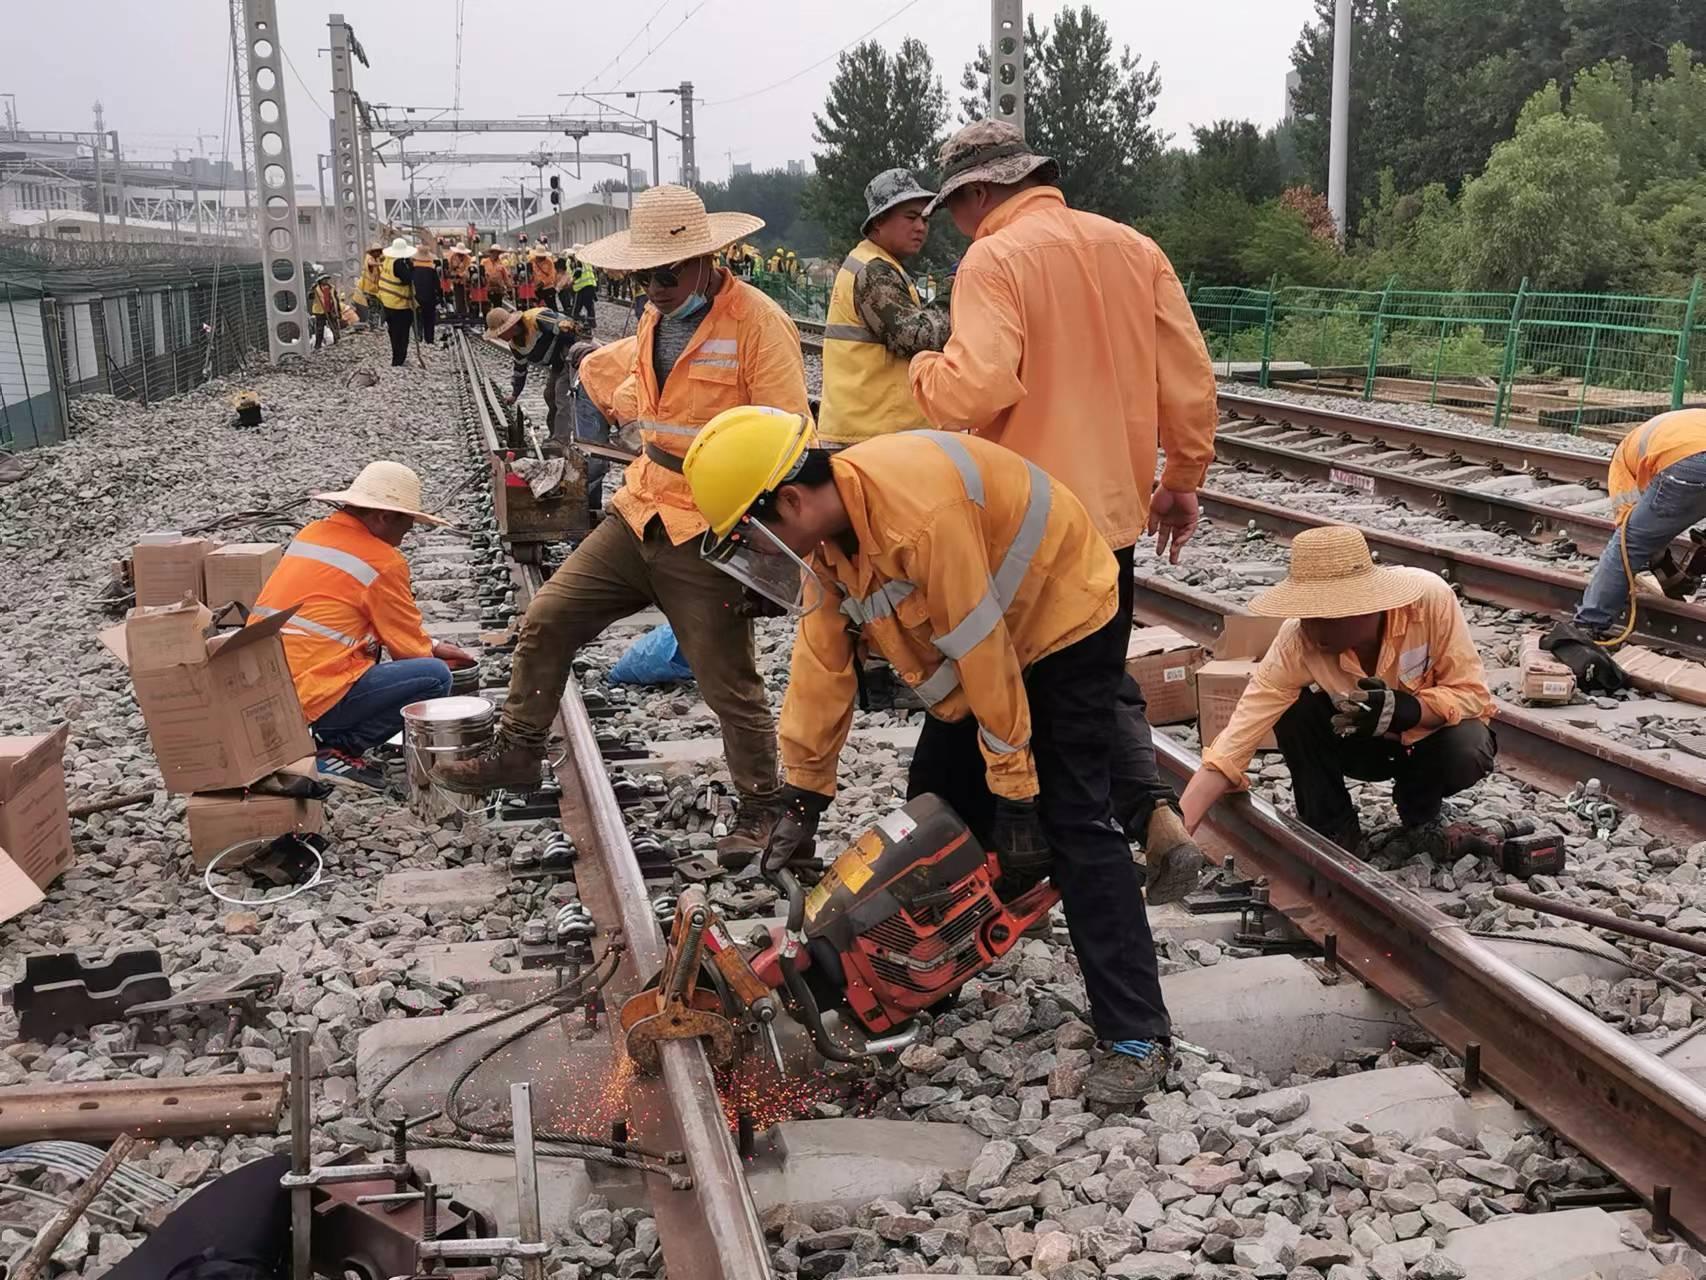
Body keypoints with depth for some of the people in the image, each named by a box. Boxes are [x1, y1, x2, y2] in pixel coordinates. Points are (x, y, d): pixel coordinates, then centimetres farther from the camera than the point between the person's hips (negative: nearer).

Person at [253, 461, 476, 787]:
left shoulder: (312, 534, 15)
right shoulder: (383, 561, -10)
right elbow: (406, 645, -1)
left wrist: (431, 646, 22)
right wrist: (433, 655, 21)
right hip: (311, 698, -9)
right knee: (435, 677, -11)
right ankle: (336, 751, -6)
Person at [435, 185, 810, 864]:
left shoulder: (758, 322, -15)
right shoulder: (655, 318, 11)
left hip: (708, 536, -8)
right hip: (640, 514, 8)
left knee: (728, 683, 0)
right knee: (547, 619, 8)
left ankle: (760, 809, 19)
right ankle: (516, 752, 24)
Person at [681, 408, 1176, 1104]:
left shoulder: (917, 507, -36)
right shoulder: (825, 528, -8)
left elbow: (983, 654, -31)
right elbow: (822, 662, -1)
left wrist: (1015, 798, -23)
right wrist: (801, 799, 2)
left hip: (1062, 623, -8)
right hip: (971, 644, 9)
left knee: (1072, 822, -14)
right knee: (936, 806, 8)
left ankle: (1135, 1035, -10)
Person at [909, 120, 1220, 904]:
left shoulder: (995, 259, -13)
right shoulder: (1134, 249, 6)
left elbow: (977, 388, -25)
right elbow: (1190, 378, 6)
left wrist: (924, 370, -4)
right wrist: (1183, 478, 16)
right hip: (1114, 509, 6)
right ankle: (1155, 815, -1)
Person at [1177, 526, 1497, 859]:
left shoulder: (1430, 597, -32)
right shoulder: (1296, 643, -30)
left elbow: (1472, 693, -22)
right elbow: (1232, 746, -32)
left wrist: (1403, 709, -42)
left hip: (1435, 733, -1)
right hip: (1366, 741, 1)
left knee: (1466, 751, -32)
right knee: (1295, 711, -25)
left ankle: (1420, 818, 1)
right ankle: (1333, 831, -5)